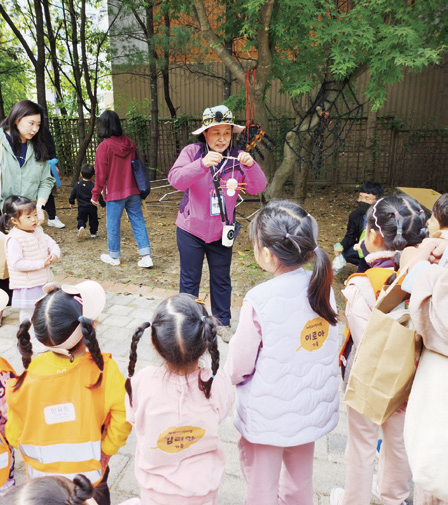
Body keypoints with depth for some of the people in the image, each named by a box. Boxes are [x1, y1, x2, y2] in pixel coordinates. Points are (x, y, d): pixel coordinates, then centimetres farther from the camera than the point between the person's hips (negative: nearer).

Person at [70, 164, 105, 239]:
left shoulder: (78, 184, -1)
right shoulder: (93, 186, -9)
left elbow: (73, 194, 7)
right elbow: (98, 196, -8)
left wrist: (71, 202, 23)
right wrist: (103, 204, 2)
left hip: (82, 207, 1)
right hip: (92, 207, -1)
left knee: (81, 219, 12)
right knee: (93, 220, 13)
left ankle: (81, 227, -17)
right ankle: (93, 233, 20)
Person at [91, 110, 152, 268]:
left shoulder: (104, 146, -12)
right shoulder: (130, 143, 3)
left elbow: (101, 174, -9)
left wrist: (95, 194, 1)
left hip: (114, 192, -5)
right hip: (133, 190, 5)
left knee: (113, 225, 9)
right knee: (138, 221, 7)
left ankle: (114, 256, 22)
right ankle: (146, 256, 2)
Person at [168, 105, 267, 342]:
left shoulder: (237, 158, -4)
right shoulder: (192, 152, -10)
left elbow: (257, 187, -13)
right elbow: (175, 179, -25)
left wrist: (251, 165, -32)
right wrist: (202, 164, -40)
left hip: (222, 231, 2)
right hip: (191, 229, -2)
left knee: (222, 280, 16)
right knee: (189, 280, 11)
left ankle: (222, 321, 35)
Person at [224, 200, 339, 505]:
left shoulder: (260, 300, -26)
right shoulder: (323, 288, -9)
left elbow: (238, 367, -16)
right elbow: (328, 350, 4)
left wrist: (233, 373, 6)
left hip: (268, 415, -5)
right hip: (312, 410, 6)